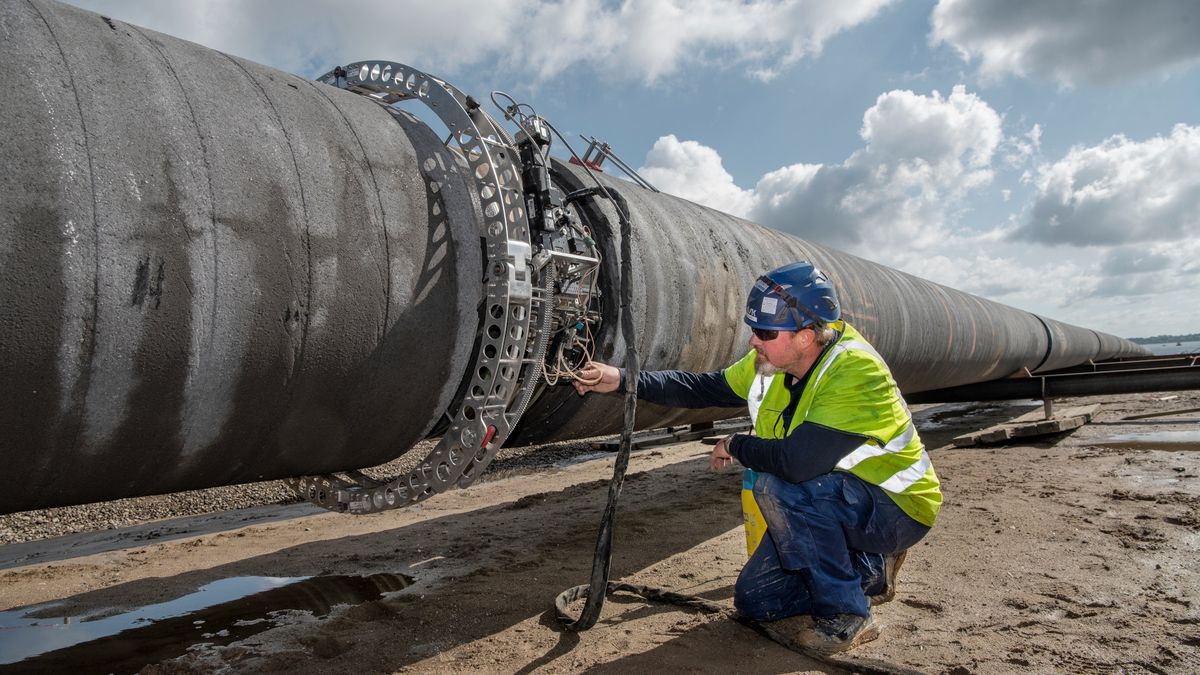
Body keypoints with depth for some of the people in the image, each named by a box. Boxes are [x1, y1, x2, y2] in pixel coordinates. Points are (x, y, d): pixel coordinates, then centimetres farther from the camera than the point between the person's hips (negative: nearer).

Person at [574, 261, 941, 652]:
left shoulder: (856, 371, -31)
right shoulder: (772, 361, -6)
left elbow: (797, 461, -40)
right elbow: (704, 388, -1)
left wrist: (735, 446, -20)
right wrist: (621, 379, -10)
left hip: (897, 507, -8)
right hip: (822, 504, 8)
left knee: (777, 486, -32)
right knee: (754, 600, 4)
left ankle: (846, 617, -15)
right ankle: (870, 570, 20)